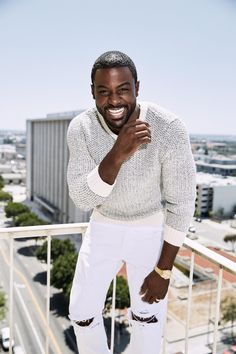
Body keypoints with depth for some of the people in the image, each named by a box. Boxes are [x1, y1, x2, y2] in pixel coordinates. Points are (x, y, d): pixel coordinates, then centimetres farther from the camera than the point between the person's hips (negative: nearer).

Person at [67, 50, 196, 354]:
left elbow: (181, 203, -19)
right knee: (81, 313, 10)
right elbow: (82, 199, -23)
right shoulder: (80, 128, -18)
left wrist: (163, 270, -13)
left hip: (152, 230, -2)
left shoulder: (169, 128, -27)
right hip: (103, 227, 3)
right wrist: (116, 155, -41)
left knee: (147, 316, 13)